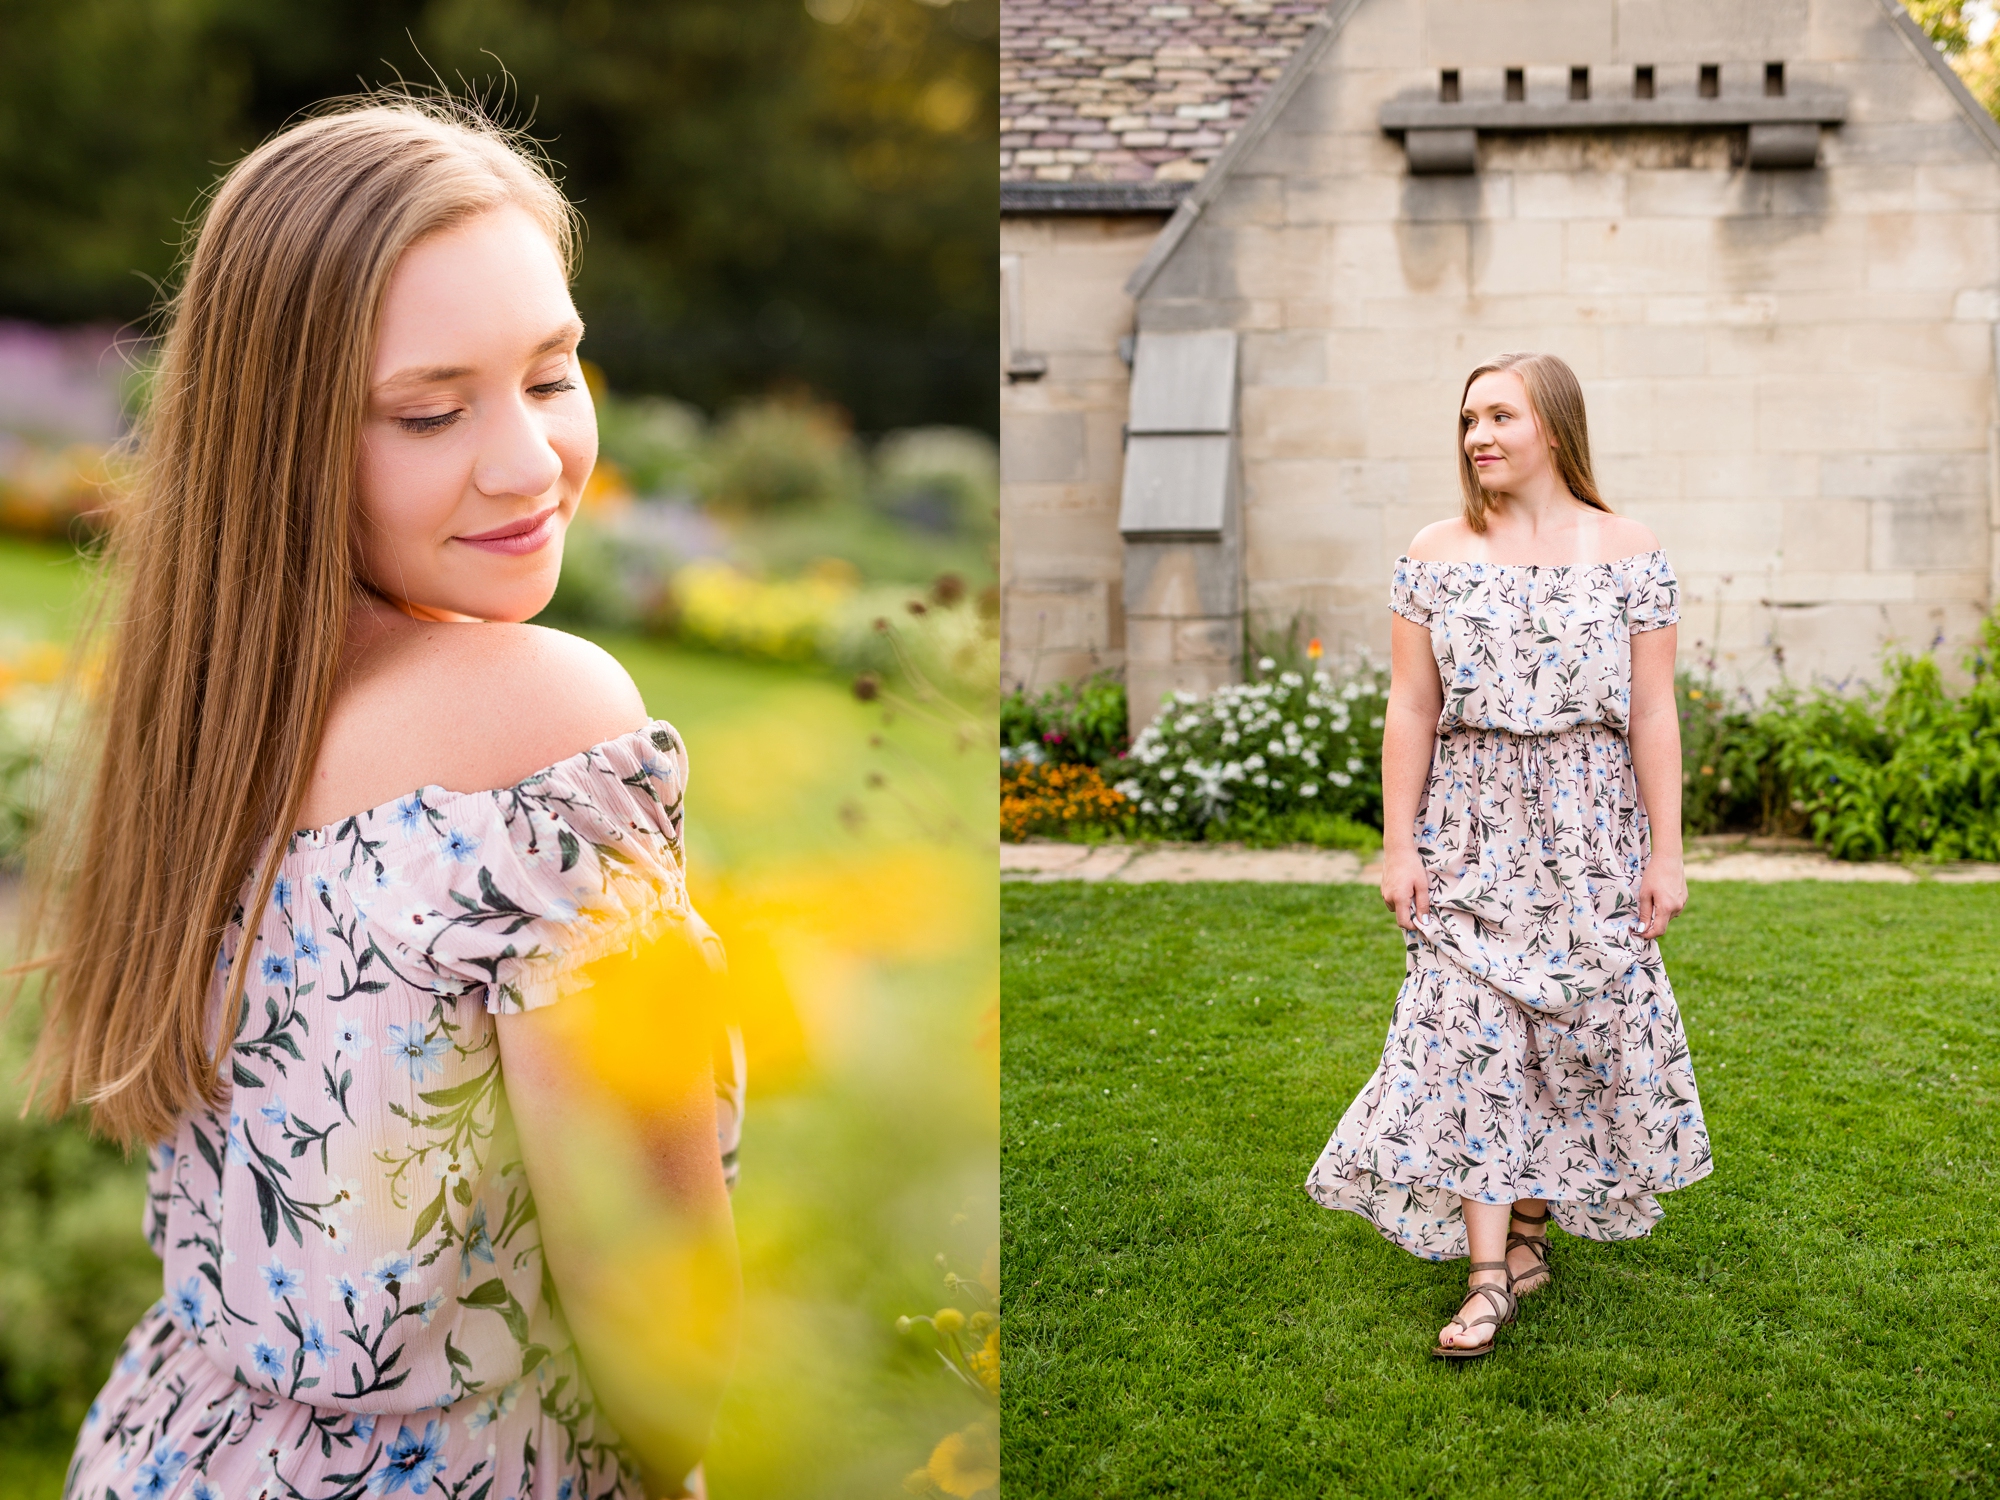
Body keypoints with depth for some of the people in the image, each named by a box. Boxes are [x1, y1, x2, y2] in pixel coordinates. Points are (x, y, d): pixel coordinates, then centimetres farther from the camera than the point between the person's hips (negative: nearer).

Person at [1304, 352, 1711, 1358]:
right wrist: (1399, 845, -2)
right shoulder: (1435, 556, 3)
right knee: (1474, 1026, -7)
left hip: (1591, 826, 0)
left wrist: (1665, 852, -3)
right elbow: (1410, 708, 2)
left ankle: (1529, 1224, 25)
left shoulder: (1628, 554, 0)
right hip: (1474, 827, 0)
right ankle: (1491, 1274, -4)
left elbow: (1652, 714, -1)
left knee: (1582, 1021, 6)